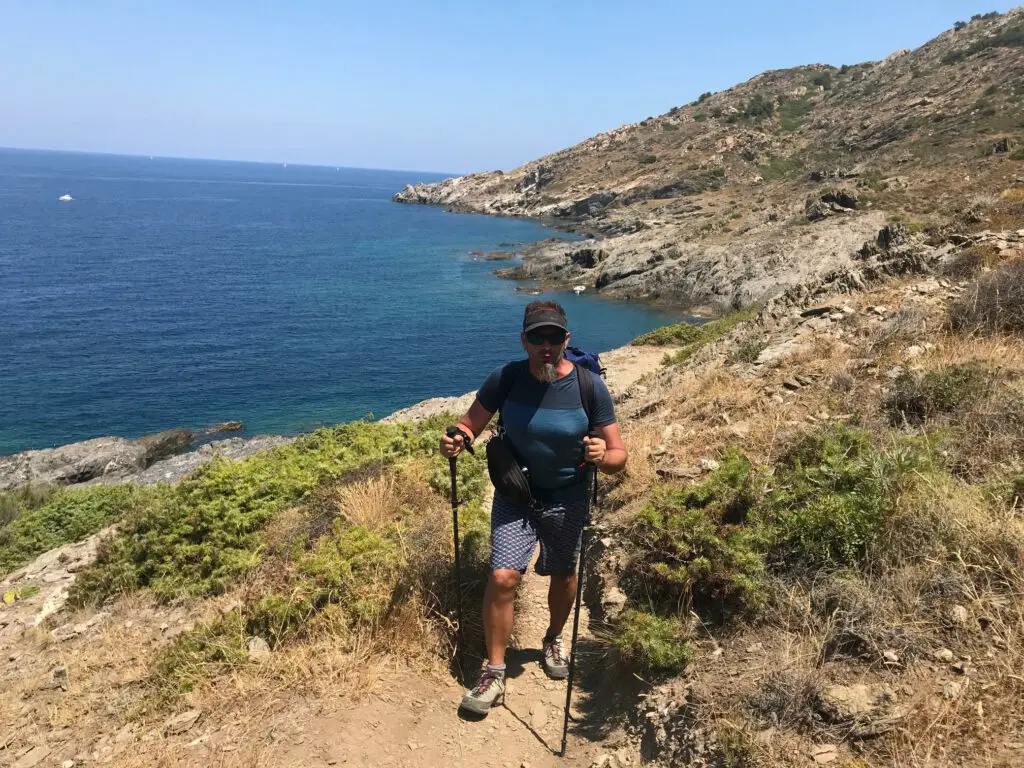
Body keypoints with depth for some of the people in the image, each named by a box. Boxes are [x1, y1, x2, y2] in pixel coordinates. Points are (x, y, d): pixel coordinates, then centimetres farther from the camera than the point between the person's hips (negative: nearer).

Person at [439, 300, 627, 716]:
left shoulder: (589, 386, -19)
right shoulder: (505, 379, -16)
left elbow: (619, 456, -15)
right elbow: (470, 425, -4)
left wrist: (603, 456, -38)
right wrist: (457, 441, -27)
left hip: (567, 499, 0)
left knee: (563, 576, 18)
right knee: (502, 577, -11)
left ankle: (554, 639, 49)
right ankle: (494, 674, 8)